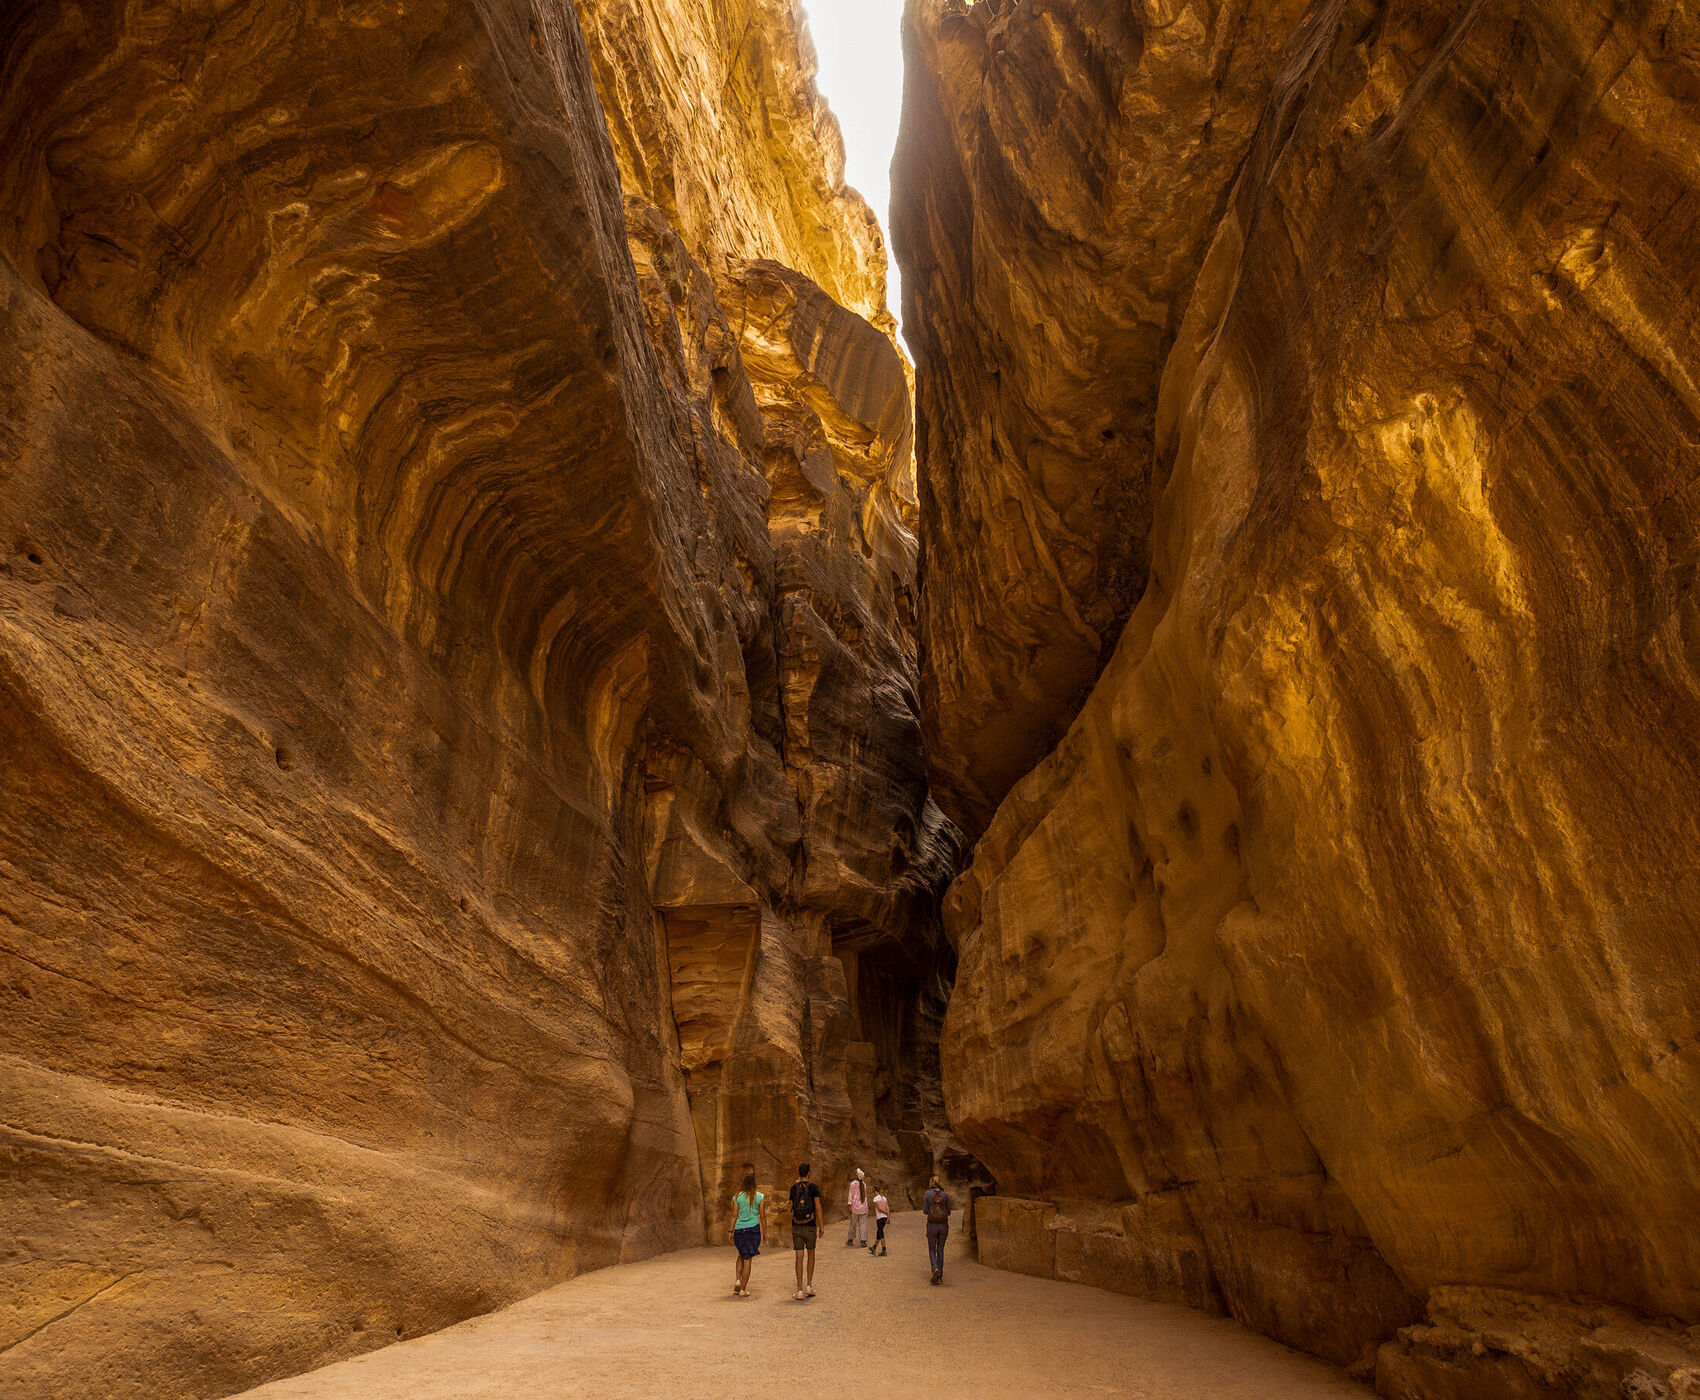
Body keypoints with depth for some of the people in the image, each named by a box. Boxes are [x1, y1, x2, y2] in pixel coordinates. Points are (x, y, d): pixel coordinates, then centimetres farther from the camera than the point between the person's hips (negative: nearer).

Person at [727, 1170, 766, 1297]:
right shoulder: (760, 1197, -2)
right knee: (748, 1259, 6)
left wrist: (730, 1231, 6)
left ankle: (738, 1280, 8)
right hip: (753, 1229, -2)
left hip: (739, 1229, 2)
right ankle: (743, 1289, 6)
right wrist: (765, 1233, 7)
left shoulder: (737, 1197, 1)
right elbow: (763, 1216, 0)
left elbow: (734, 1215, 0)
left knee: (741, 1255, 24)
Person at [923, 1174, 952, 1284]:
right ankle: (940, 1276, 12)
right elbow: (948, 1212, 2)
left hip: (932, 1226, -2)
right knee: (940, 1250, 16)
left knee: (932, 1250, 13)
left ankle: (935, 1268, -15)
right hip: (944, 1226, 2)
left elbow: (926, 1211, -4)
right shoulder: (945, 1195, -1)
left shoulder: (928, 1194, -5)